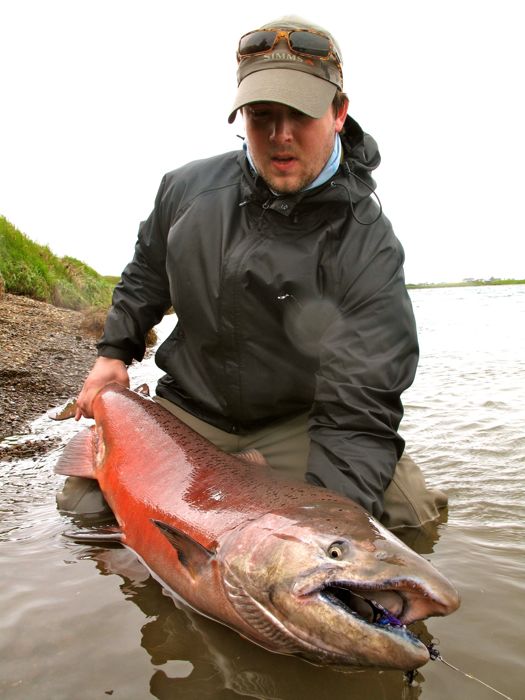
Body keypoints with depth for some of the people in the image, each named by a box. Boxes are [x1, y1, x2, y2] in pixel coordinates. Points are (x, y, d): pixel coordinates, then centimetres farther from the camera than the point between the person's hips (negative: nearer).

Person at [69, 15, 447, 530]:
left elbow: (360, 411, -27)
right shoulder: (188, 188, -6)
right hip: (187, 412, 3)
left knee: (410, 509, -20)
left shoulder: (368, 246, -20)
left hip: (295, 424, -2)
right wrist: (114, 351, 9)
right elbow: (146, 274, 16)